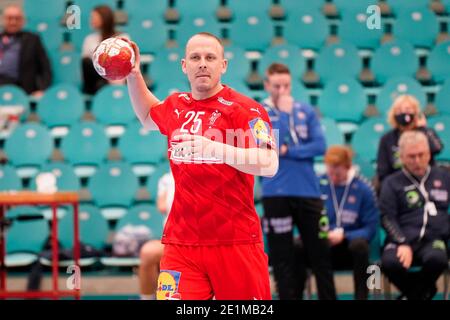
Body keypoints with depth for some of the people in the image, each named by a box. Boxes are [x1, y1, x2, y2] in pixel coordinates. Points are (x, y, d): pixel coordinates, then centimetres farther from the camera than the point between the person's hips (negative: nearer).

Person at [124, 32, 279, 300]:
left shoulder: (245, 109, -6)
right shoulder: (175, 107, 12)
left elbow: (269, 164, -21)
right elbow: (148, 116, 38)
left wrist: (216, 149, -34)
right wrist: (133, 75, 23)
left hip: (236, 244, -4)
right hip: (181, 244, 4)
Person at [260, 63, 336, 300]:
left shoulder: (306, 111, 8)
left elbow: (320, 146, -2)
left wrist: (287, 151, -10)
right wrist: (283, 113, -12)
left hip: (308, 191, 2)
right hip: (276, 194, -2)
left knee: (320, 251, 5)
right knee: (282, 255, 3)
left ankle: (329, 298, 13)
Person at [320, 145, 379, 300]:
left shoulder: (363, 188, -5)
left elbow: (370, 229, -6)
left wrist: (344, 235, -21)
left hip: (349, 245, -1)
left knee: (360, 245, -37)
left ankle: (361, 297, -26)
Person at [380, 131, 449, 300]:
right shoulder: (392, 183, 13)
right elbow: (388, 218, 4)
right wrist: (403, 244, -13)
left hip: (435, 240, 0)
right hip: (403, 240, 0)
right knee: (390, 263, -35)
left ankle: (415, 292, -5)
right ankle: (422, 293, -4)